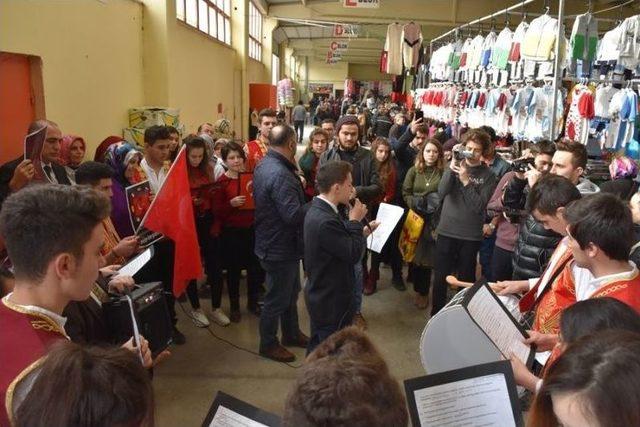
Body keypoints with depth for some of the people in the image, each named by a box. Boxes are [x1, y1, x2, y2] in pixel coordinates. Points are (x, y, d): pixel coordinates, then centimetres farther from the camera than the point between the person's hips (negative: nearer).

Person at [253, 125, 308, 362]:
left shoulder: (264, 165, 4)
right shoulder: (280, 174, -29)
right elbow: (294, 215, -32)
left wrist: (297, 183, 2)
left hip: (275, 242, 10)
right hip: (280, 247, -10)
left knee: (291, 291, 24)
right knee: (277, 298, 8)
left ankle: (291, 334, 41)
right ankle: (268, 344, 27)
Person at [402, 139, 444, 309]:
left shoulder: (443, 172, -3)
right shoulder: (414, 170, 3)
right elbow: (405, 194, 4)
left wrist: (437, 202, -16)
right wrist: (417, 202, -12)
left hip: (435, 219, -2)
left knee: (429, 256, 3)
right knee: (416, 255, 8)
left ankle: (423, 291, 22)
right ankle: (419, 290, 26)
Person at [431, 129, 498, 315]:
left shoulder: (488, 176, -2)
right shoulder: (455, 166, 4)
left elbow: (479, 206, -13)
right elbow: (442, 191, -12)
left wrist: (466, 181, -19)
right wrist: (451, 169, -23)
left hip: (471, 235, -1)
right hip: (446, 231, 1)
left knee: (466, 278, 9)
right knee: (441, 276, 7)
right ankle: (436, 312, 23)